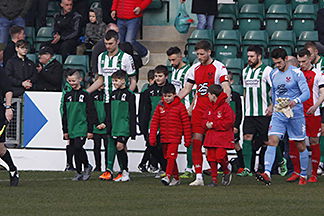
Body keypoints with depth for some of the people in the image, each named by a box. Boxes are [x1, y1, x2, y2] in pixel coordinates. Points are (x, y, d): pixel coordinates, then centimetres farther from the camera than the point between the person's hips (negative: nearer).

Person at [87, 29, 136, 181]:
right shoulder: (101, 57, 14)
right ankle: (109, 169, -2)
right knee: (110, 135, 1)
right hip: (107, 102, 5)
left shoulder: (125, 57, -3)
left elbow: (133, 81, 0)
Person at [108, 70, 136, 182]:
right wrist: (109, 126, 16)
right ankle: (122, 172, 12)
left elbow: (132, 114, -7)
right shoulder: (113, 94, 14)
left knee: (120, 145, -16)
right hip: (115, 126, 7)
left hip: (124, 126, -7)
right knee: (121, 148, 8)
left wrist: (133, 130, -9)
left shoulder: (129, 94, -6)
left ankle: (125, 172, -11)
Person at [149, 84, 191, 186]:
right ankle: (176, 177, 20)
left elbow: (186, 123, -2)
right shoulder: (160, 107, 8)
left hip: (175, 137, -5)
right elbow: (154, 123, 8)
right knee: (169, 158, 10)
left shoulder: (180, 106, -3)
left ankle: (168, 176, -21)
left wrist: (187, 139, -2)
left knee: (171, 156, -16)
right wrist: (152, 137, 2)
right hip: (164, 137, 5)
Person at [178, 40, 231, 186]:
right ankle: (198, 177, -5)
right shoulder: (194, 69, 12)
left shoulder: (219, 67, -3)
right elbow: (186, 89, 18)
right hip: (198, 110, 5)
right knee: (196, 141, -5)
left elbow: (226, 88, -10)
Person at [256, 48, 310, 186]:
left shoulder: (297, 73, -8)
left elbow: (306, 93, -14)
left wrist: (295, 101, -31)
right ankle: (267, 174, -28)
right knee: (272, 141, -16)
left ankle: (303, 176, 23)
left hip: (295, 114, -3)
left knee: (301, 147, 7)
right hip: (278, 114, 3)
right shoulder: (273, 74, 9)